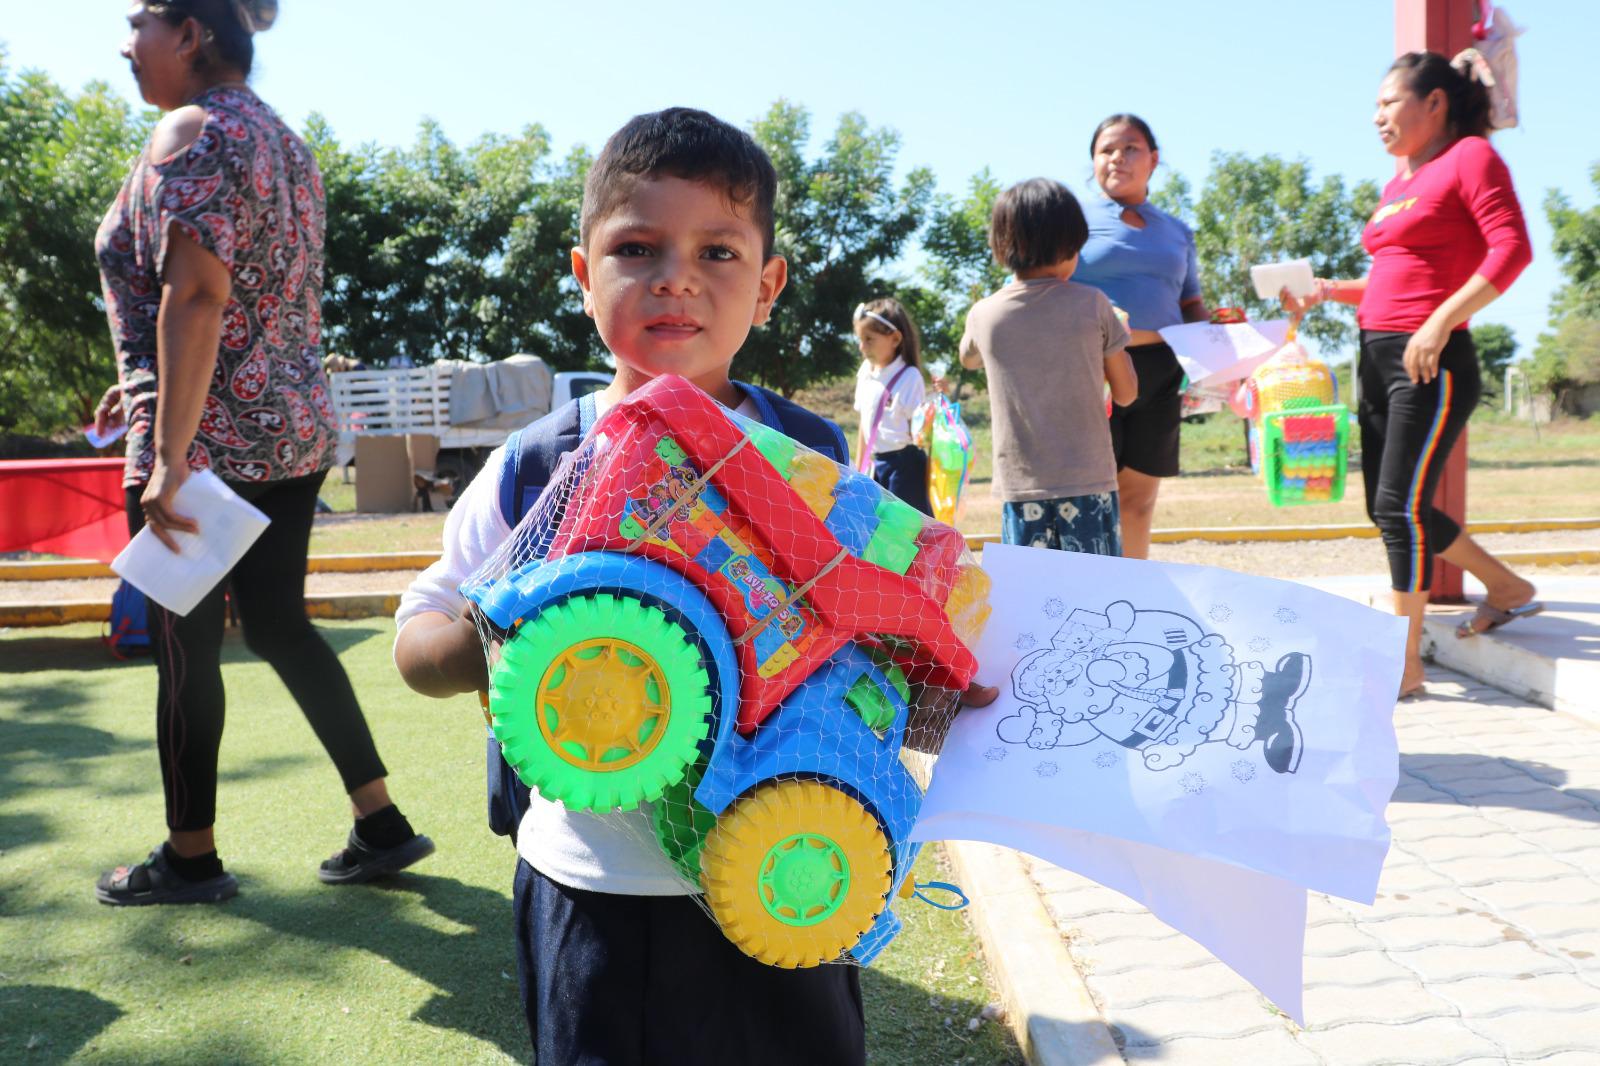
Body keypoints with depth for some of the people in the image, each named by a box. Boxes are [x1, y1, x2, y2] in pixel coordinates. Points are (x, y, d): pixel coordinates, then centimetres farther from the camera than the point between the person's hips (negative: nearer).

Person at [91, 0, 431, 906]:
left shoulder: (191, 133, -11)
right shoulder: (284, 141, 16)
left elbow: (196, 298, -22)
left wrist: (170, 454, -24)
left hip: (213, 439, -9)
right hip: (296, 427, 9)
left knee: (187, 646, 4)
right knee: (279, 626, 14)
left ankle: (191, 858, 19)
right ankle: (382, 823, 16)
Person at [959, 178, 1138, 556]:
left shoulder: (983, 314, 2)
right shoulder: (1092, 305, -3)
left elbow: (968, 360, 27)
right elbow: (1126, 393, 6)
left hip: (1020, 484, 2)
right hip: (1088, 481, -1)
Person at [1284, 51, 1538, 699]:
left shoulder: (1470, 156, -4)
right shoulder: (1399, 180, 19)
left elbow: (1512, 250, -15)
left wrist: (1440, 322, -23)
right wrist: (1325, 292, 8)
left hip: (1432, 360, -9)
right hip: (1379, 355, 9)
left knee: (1401, 506, -11)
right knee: (1390, 507, 13)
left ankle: (1405, 663, -3)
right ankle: (1508, 591, 32)